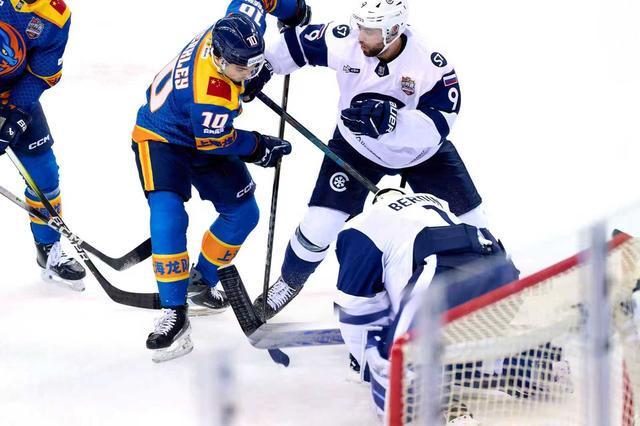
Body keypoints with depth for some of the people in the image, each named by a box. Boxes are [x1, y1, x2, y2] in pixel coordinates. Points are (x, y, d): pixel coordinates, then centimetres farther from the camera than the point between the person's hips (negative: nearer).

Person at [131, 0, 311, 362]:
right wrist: (260, 148, -9)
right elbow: (213, 141, -23)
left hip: (206, 132, 8)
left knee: (244, 213, 9)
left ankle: (203, 282, 27)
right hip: (161, 138, -8)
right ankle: (175, 314, -21)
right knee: (168, 217, -27)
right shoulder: (210, 95, -41)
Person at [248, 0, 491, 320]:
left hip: (421, 151, -1)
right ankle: (290, 281, 23)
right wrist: (260, 69, -6)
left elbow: (435, 128, -40)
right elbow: (296, 43, -8)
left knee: (469, 222, 1)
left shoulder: (430, 65, -33)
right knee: (320, 226, -6)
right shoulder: (343, 42, -27)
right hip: (358, 146, 1)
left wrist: (393, 120, -54)